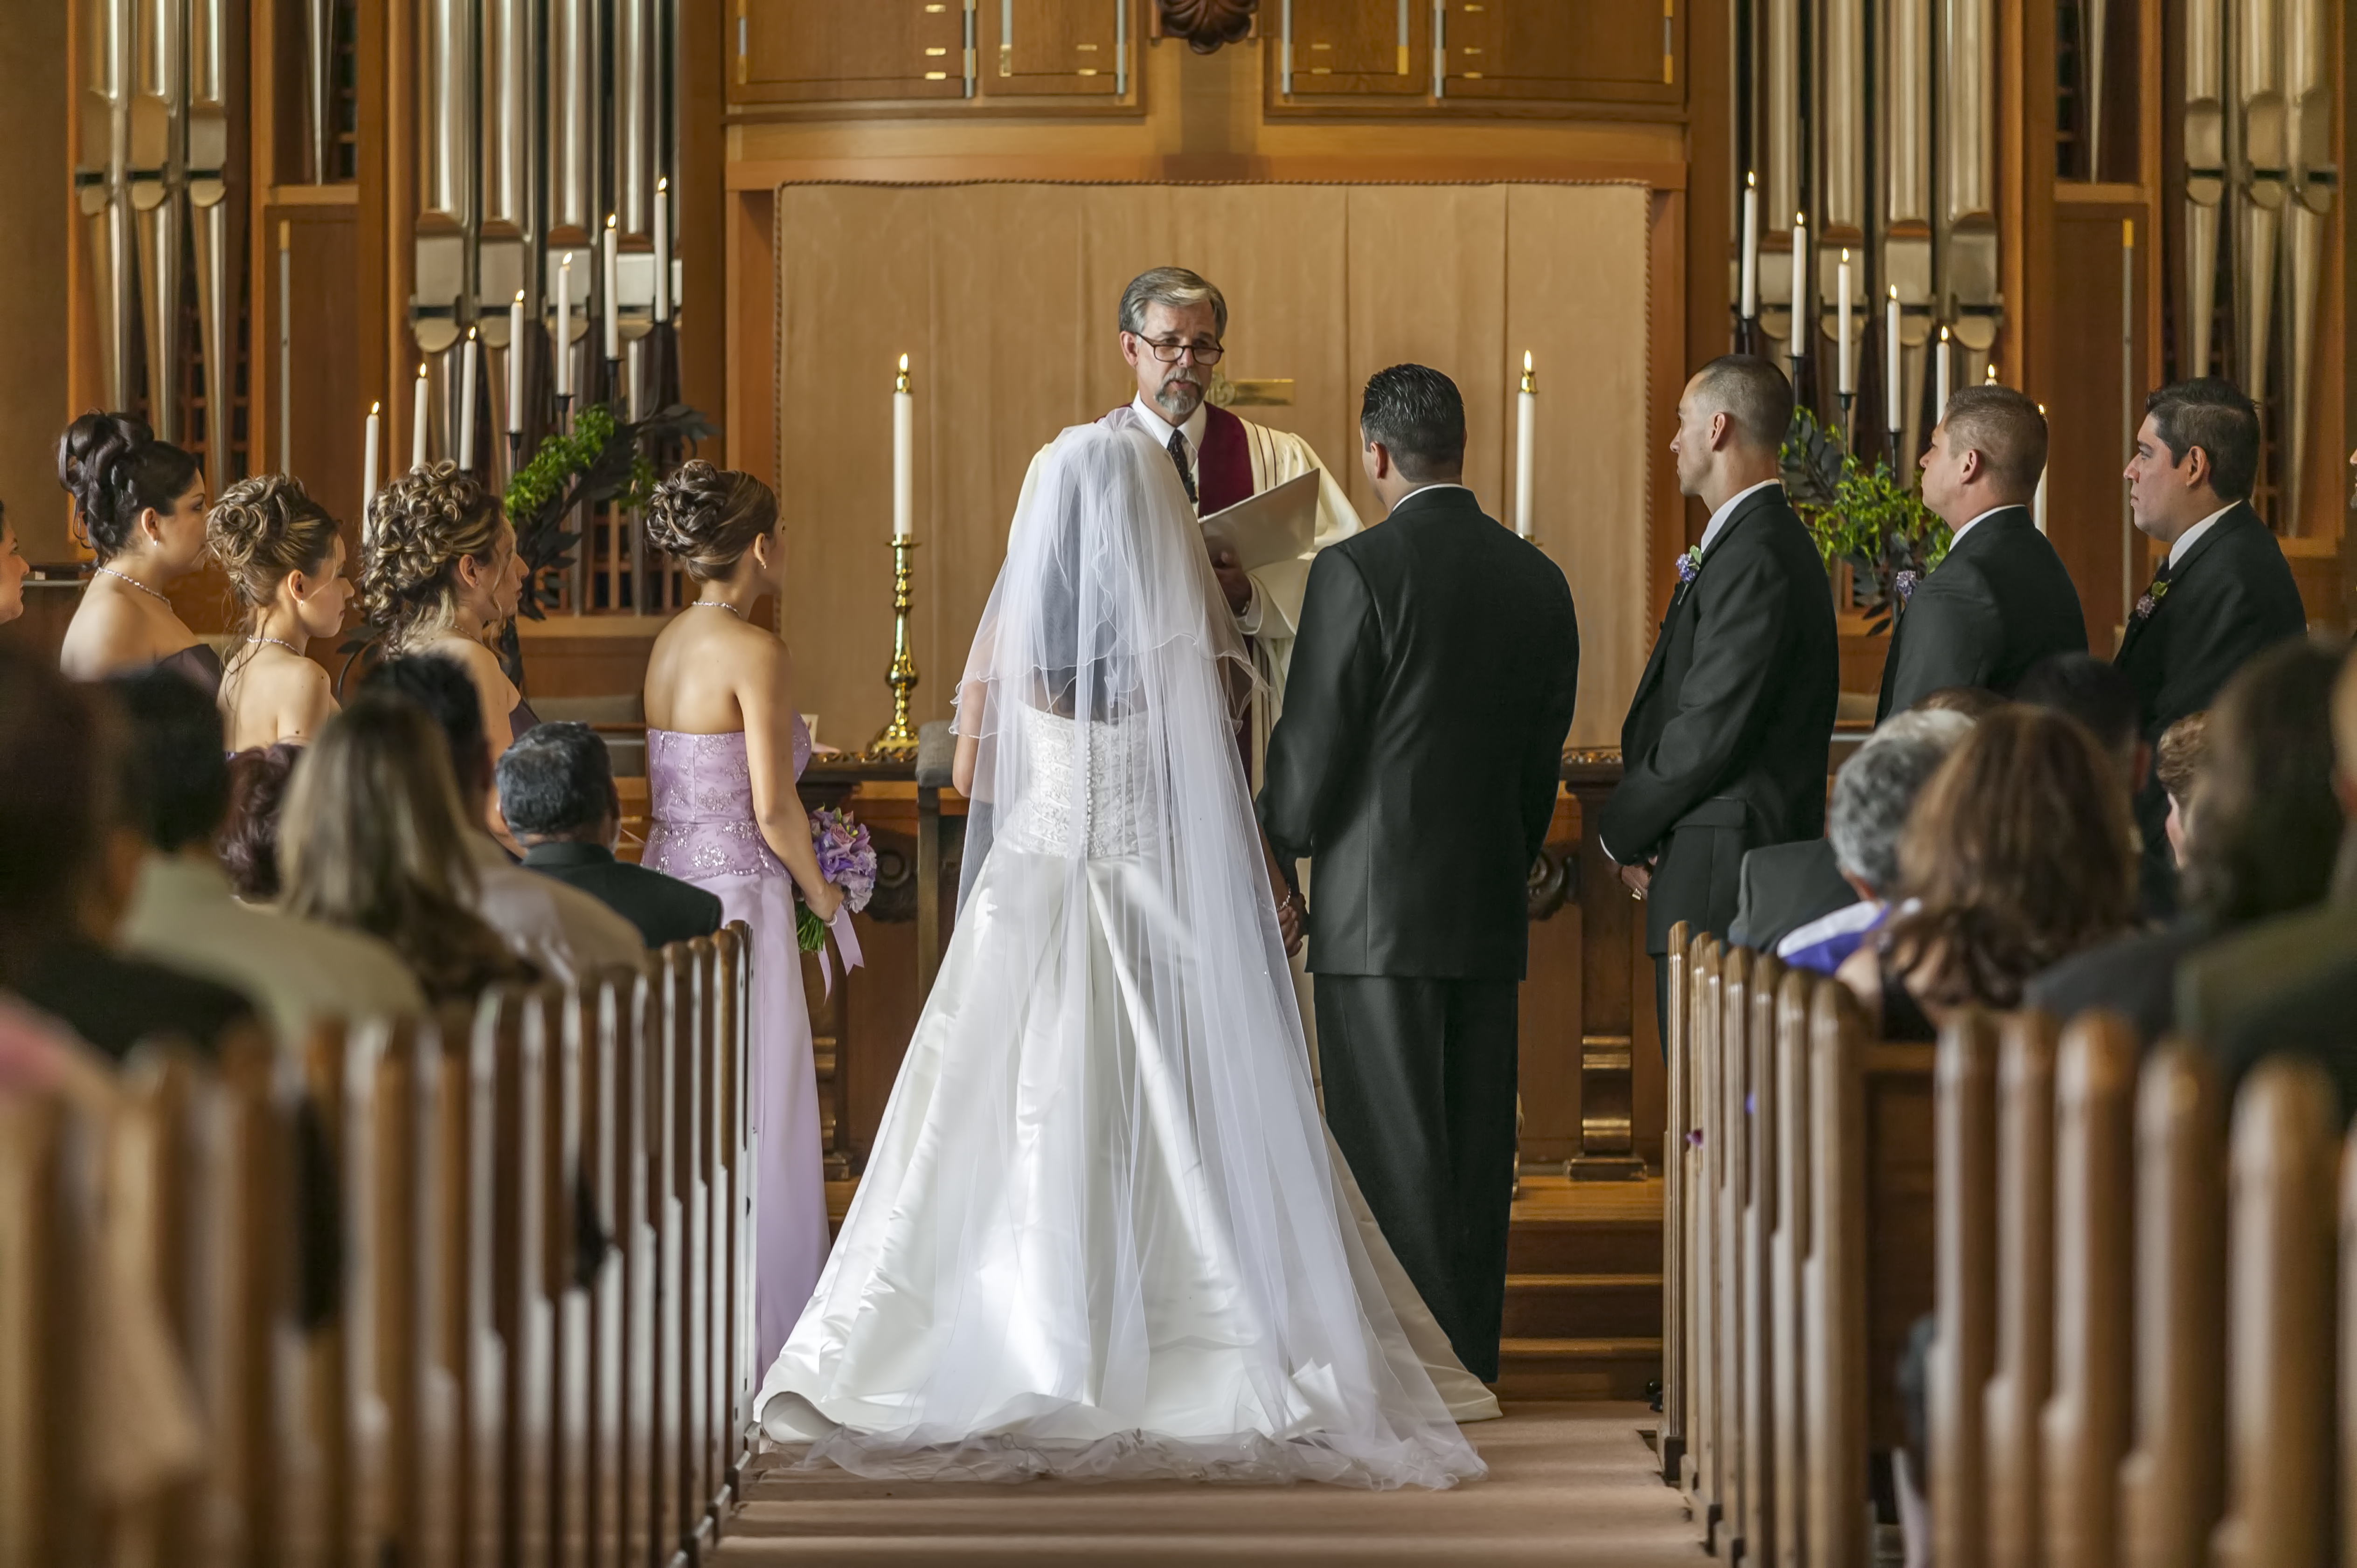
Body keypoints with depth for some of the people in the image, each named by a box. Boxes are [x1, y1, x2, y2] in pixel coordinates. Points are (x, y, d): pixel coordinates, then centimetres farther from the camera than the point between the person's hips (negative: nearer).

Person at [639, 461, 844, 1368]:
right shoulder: (755, 653, -15)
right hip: (739, 889, -8)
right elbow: (772, 808, -16)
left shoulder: (668, 645, 9)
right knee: (751, 1113, -1)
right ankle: (750, 1326, 3)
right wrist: (820, 891, 0)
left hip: (668, 876, 8)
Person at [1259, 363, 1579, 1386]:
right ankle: (1473, 1368, 15)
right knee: (1477, 1154, 10)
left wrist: (1277, 845, 10)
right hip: (1492, 913, 6)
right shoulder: (1538, 580, 7)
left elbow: (1314, 748, -9)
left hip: (1378, 909, -6)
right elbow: (1544, 759, 12)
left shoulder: (1358, 571, -12)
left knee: (1393, 1155, -4)